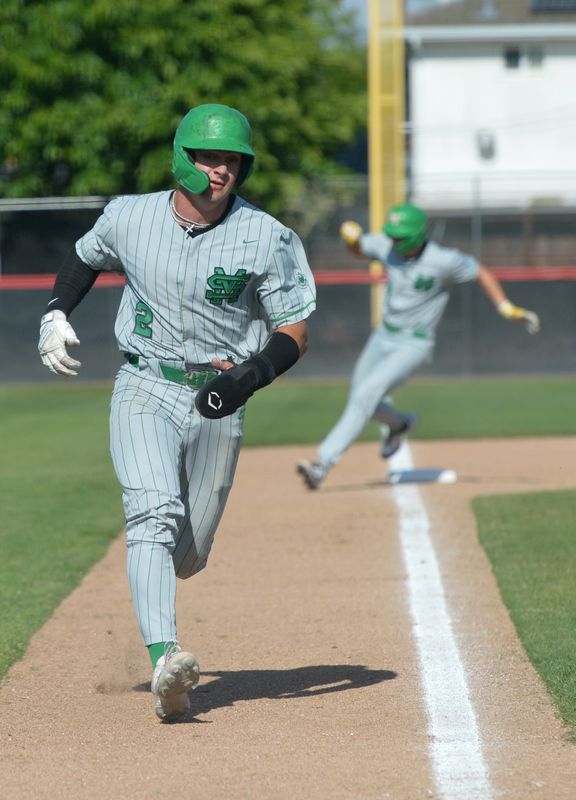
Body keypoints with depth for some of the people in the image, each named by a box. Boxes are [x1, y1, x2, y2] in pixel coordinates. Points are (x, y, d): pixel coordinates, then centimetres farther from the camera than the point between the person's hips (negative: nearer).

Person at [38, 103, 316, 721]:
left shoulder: (266, 239, -7)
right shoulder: (129, 218, -2)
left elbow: (295, 330, -5)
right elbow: (86, 258, 21)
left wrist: (251, 375, -23)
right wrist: (56, 312, 3)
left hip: (218, 405, 1)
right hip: (144, 392, -1)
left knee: (187, 556, 8)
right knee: (155, 518, -24)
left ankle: (146, 572, 48)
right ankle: (164, 663, -39)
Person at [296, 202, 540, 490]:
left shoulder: (443, 261, -23)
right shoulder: (387, 246, -8)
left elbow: (482, 273, -10)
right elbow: (357, 248, 11)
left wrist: (507, 308, -20)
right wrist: (351, 236, -13)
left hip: (414, 345, -7)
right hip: (384, 337, 7)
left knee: (366, 394, -22)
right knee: (361, 402, 16)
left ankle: (324, 462, -25)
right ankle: (398, 425, 49)